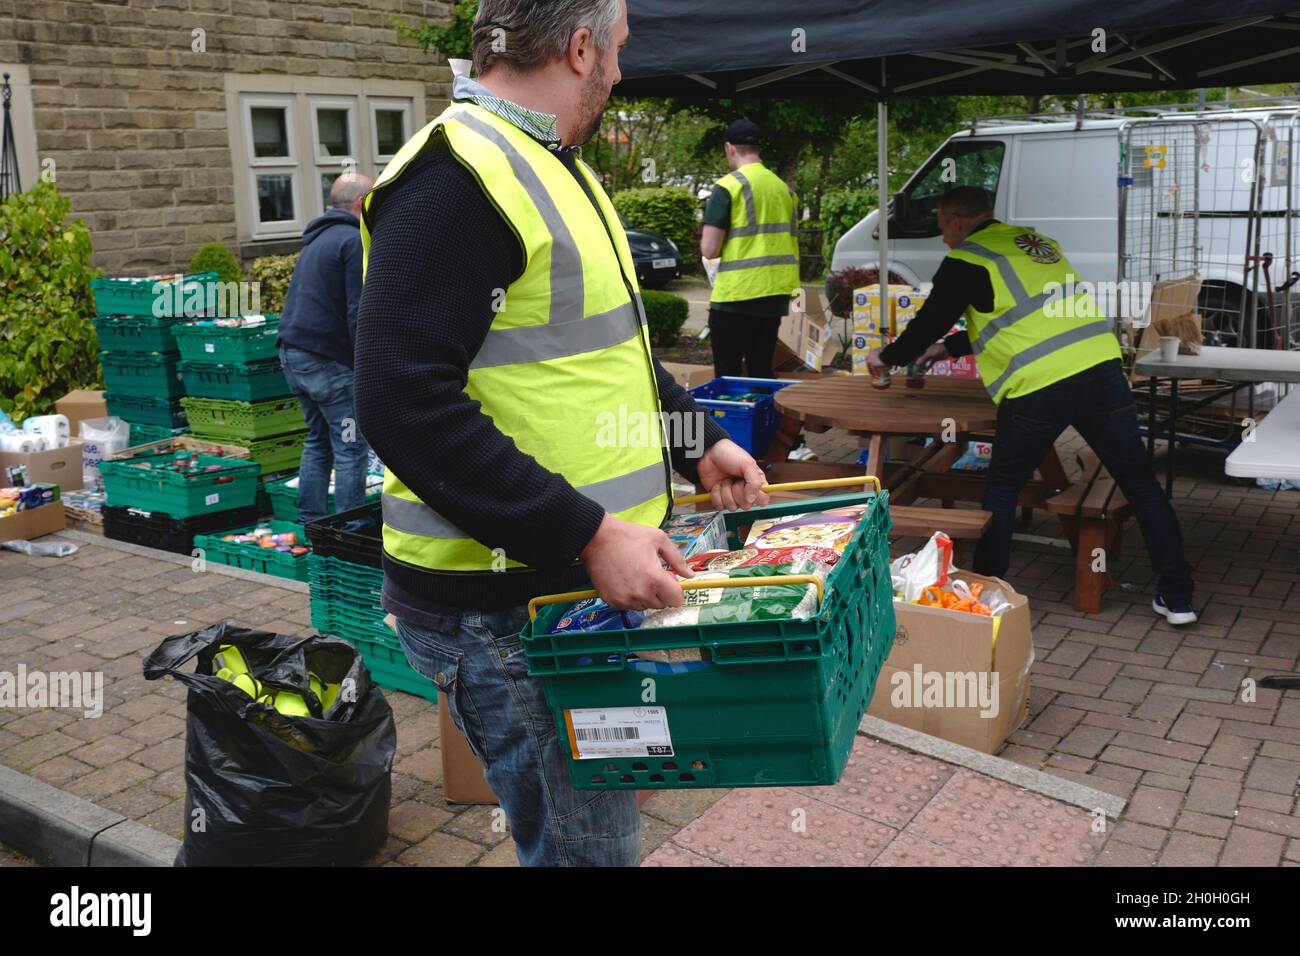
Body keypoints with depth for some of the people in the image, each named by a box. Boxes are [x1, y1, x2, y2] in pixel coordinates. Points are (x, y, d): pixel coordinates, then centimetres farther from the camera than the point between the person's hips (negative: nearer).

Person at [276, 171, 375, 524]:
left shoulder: (317, 237, 20)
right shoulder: (354, 240, -11)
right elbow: (359, 311, -17)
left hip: (293, 350, 10)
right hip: (327, 358, -10)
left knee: (318, 440, 18)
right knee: (351, 446, -3)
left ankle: (309, 522, 21)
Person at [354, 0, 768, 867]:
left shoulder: (554, 168, 16)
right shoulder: (458, 177, -18)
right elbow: (407, 404, -26)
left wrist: (699, 443, 19)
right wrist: (585, 533, -26)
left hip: (579, 577, 10)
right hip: (503, 606, -10)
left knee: (598, 825, 20)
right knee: (588, 847, 2)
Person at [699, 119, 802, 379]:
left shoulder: (728, 187, -10)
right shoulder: (783, 187, 11)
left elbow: (709, 249, -13)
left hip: (736, 295, -6)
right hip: (776, 296, 6)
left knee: (727, 377, 1)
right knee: (761, 372, 13)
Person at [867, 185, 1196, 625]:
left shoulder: (966, 260, 2)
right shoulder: (1036, 241, 26)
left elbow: (930, 321, 9)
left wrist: (887, 356, 28)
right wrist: (945, 349, 41)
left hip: (1038, 387, -6)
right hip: (1102, 368, 6)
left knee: (1001, 490, 14)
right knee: (1140, 484, 13)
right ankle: (1177, 597, 16)